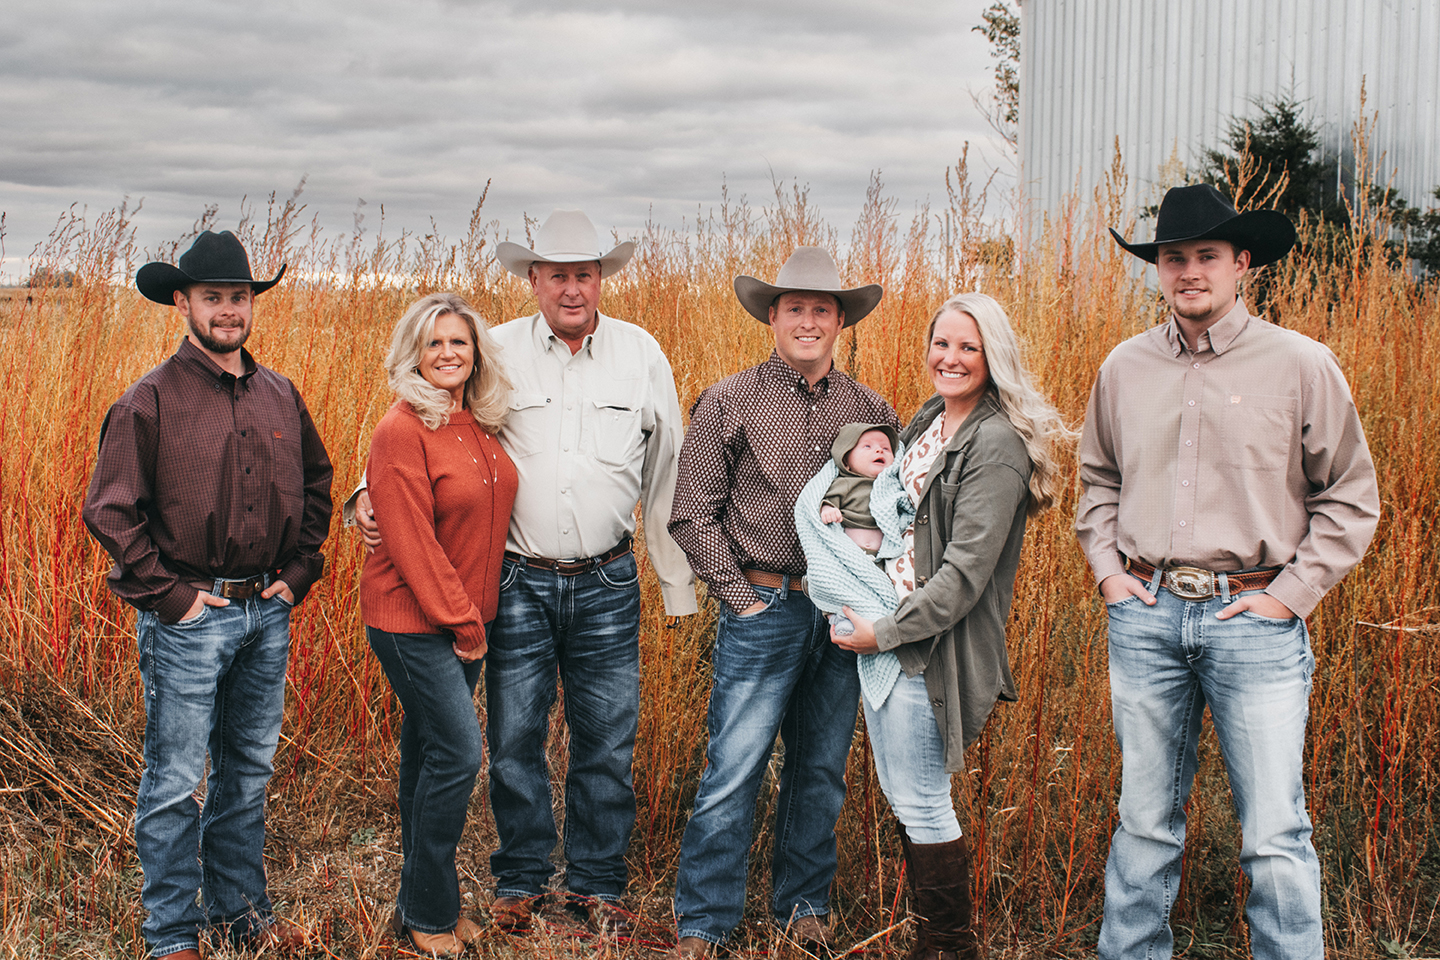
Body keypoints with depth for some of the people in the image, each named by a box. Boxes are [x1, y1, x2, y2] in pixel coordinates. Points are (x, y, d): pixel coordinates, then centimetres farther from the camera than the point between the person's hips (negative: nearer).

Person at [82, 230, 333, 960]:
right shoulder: (150, 401, -9)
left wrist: (299, 571, 11)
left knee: (249, 769, 16)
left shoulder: (280, 396, 7)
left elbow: (316, 482, 21)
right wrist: (166, 595, -12)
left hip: (268, 612, 6)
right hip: (188, 617, -5)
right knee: (174, 782, 0)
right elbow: (109, 510, -11)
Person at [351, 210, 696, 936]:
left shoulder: (641, 354, 3)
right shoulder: (496, 352, -1)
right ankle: (519, 880, 24)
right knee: (514, 740, 6)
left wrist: (678, 585, 10)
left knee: (606, 742, 7)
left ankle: (596, 884, 24)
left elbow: (665, 475, 9)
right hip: (518, 582, -1)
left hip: (608, 584, 1)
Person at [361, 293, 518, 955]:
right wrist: (462, 625, -14)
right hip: (412, 620, -7)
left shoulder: (480, 425, 7)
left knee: (429, 748, 13)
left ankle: (422, 901, 23)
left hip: (465, 618, 7)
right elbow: (411, 545, -17)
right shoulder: (404, 431, -16)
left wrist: (475, 621, 10)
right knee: (457, 753, -10)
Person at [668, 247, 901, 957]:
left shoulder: (870, 411, 8)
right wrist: (737, 593, -6)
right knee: (733, 772, -3)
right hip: (764, 611, -3)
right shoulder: (730, 403, -2)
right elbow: (692, 511, -2)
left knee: (822, 770, 13)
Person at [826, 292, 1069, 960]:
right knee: (898, 792, 15)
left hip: (932, 650, -9)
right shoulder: (926, 421, 11)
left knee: (920, 801, 0)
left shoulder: (996, 444, -16)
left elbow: (967, 570, -19)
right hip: (879, 633, 9)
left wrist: (886, 633, -15)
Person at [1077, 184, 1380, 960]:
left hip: (1255, 617, -3)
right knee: (1145, 821, 11)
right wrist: (1107, 569, 10)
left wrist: (1292, 592, -4)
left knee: (1275, 838, -3)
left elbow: (1350, 496, 3)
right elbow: (1097, 479, 22)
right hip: (1145, 613, 3)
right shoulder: (1124, 368, 8)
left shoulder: (1302, 365, -2)